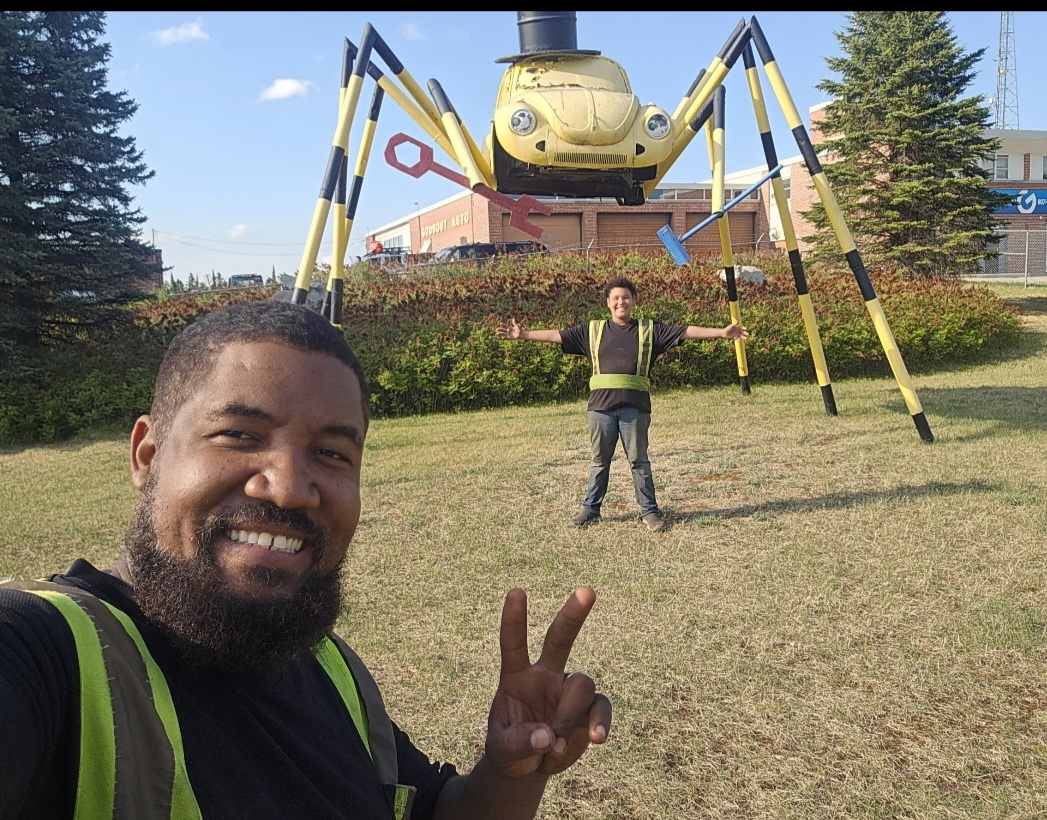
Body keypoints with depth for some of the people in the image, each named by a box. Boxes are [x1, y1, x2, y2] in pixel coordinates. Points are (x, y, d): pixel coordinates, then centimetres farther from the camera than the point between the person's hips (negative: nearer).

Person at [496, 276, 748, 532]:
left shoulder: (649, 329, 9)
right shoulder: (593, 330, 12)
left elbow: (685, 331, 4)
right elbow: (557, 336, 11)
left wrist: (722, 332, -2)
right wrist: (524, 334, 5)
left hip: (635, 406, -1)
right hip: (601, 405, 1)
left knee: (639, 460, 3)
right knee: (598, 460, 9)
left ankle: (649, 511, 13)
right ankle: (590, 509, 20)